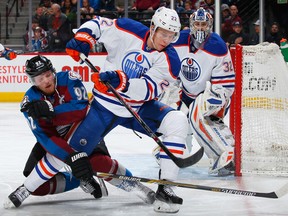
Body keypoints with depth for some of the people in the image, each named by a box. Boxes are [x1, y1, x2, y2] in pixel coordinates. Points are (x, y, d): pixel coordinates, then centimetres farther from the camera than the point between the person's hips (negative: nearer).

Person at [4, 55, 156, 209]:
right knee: (38, 186, -13)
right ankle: (79, 180, 9)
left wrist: (50, 110, -44)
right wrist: (73, 157, -40)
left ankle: (132, 184, -10)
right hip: (54, 137, 2)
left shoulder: (68, 79, -22)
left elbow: (81, 108, -33)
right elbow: (45, 137, -28)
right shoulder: (30, 101, -20)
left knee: (98, 161, -32)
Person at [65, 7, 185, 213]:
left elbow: (148, 89, -26)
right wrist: (82, 39, -17)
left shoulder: (170, 60, -14)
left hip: (140, 108, 1)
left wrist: (121, 81, -42)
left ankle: (165, 188, -24)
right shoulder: (126, 30, -13)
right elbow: (96, 24, 3)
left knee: (177, 122, -24)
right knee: (72, 150, -8)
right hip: (106, 104, -1)